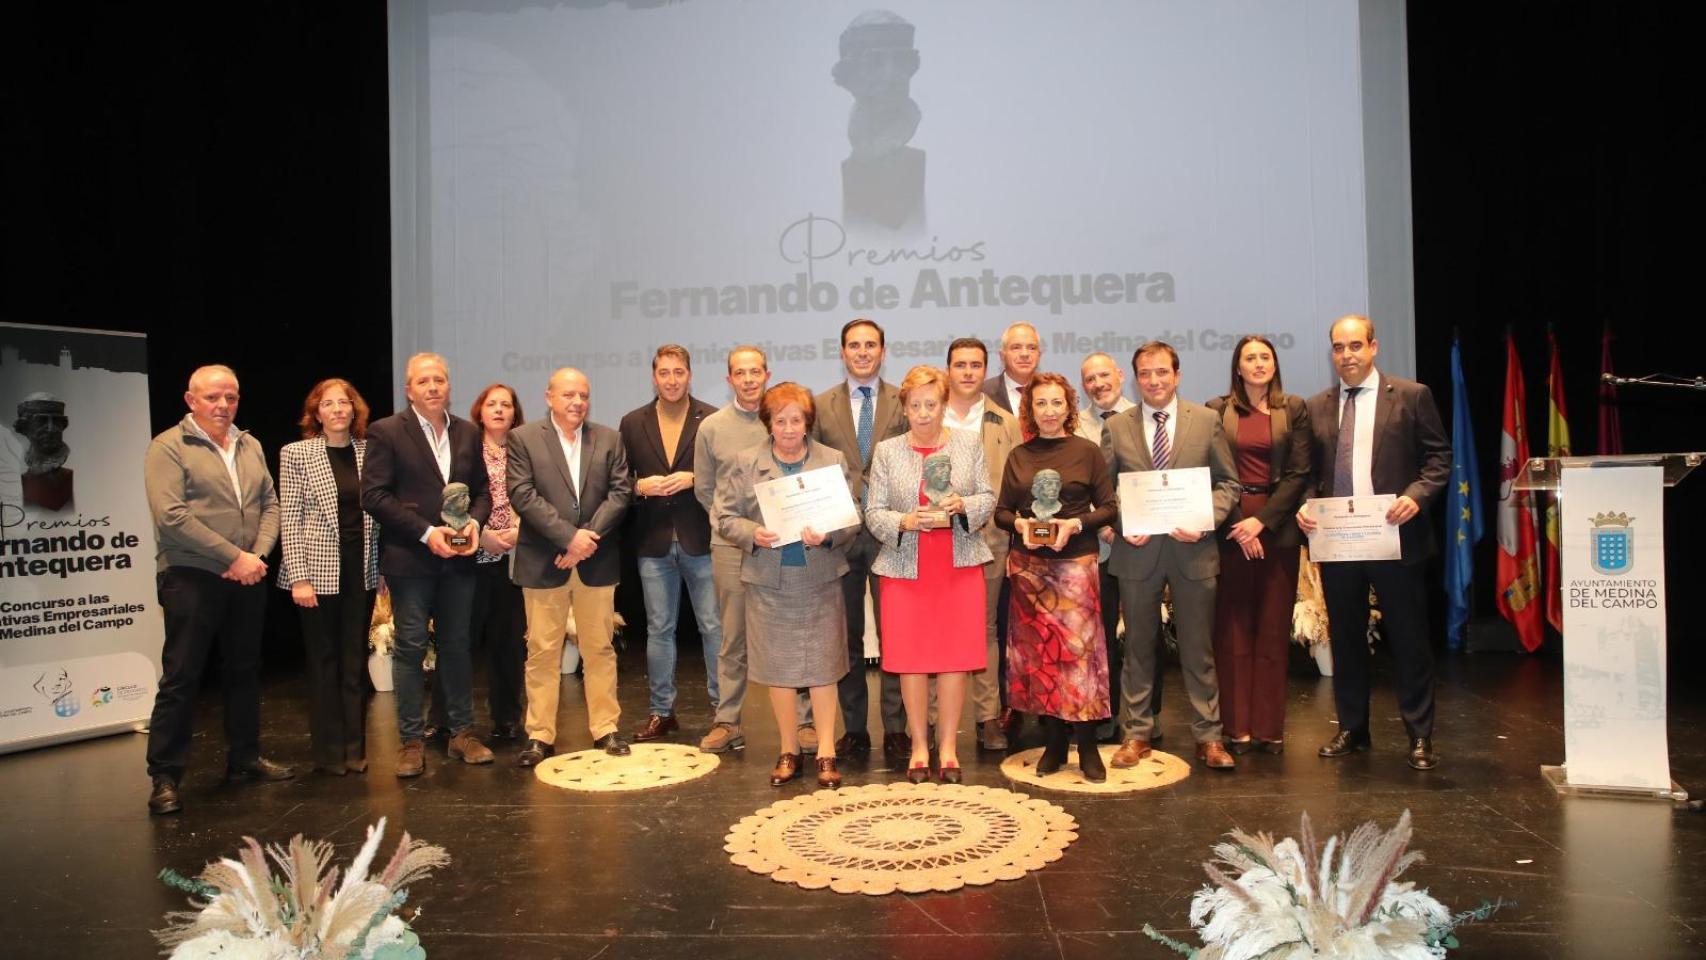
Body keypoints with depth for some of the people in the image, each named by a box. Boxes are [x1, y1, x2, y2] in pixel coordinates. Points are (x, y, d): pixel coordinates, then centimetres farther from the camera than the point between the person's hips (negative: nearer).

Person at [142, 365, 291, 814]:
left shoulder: (250, 446, 12)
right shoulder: (168, 448, -6)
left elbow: (270, 505, 11)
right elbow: (172, 516, -16)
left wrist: (257, 556, -6)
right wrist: (234, 557, -17)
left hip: (247, 578, 6)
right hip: (192, 578, -6)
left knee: (244, 671, 13)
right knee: (181, 677, -1)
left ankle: (244, 757, 25)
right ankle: (164, 776, 8)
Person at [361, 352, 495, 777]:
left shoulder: (468, 432, 10)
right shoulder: (386, 432, -4)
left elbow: (482, 489, 14)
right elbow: (374, 495, -10)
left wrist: (475, 522, -7)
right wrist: (426, 532, -17)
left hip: (458, 558, 4)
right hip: (410, 559, -4)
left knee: (457, 646, 11)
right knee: (410, 647, 3)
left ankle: (462, 732, 22)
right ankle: (410, 741, 13)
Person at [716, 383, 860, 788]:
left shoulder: (833, 460, 3)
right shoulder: (745, 463, 4)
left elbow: (851, 517, 1)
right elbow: (726, 516, 3)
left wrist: (827, 536, -18)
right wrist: (753, 534, -16)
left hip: (819, 579, -1)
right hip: (768, 580, 1)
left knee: (823, 665, 4)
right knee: (777, 666, 8)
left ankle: (826, 752, 14)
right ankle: (789, 751, 22)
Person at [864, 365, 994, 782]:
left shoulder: (969, 443, 6)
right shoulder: (887, 451, 4)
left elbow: (988, 498, 5)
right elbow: (873, 512, 0)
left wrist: (961, 506, -14)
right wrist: (905, 522, -18)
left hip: (959, 566, 0)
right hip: (906, 568, 0)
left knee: (954, 657, 3)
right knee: (911, 658, 4)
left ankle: (948, 746, 15)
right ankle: (919, 746, 17)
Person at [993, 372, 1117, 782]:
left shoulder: (1088, 452, 2)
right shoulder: (1018, 456, 9)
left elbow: (1108, 507, 1)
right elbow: (1001, 510, 11)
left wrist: (1076, 524, -15)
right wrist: (1019, 523, -9)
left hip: (1075, 560, -3)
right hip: (1028, 564, 3)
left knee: (1079, 647, -5)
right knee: (1038, 651, 5)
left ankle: (1087, 746, 6)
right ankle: (1053, 742, 17)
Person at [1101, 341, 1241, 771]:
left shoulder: (1207, 421, 4)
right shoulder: (1115, 426, 5)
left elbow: (1228, 482, 5)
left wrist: (1205, 521, -11)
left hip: (1192, 550, 0)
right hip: (1137, 550, 1)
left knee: (1198, 648, 7)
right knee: (1138, 647, 10)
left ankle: (1208, 735, 19)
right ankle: (1136, 733, 20)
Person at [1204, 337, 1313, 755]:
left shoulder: (1294, 410, 7)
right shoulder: (1217, 410, 5)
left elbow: (1299, 472, 1)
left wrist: (1262, 520, -10)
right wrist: (1236, 523, -10)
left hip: (1277, 527, 1)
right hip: (1230, 526, -1)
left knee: (1273, 628, 3)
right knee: (1232, 629, 1)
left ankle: (1269, 727, 10)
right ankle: (1237, 726, 8)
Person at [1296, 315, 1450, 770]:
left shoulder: (1412, 396, 1)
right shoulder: (1316, 407, 11)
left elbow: (1439, 457, 0)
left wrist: (1416, 496, -16)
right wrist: (1304, 507, -5)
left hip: (1395, 537, -3)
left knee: (1409, 640, 4)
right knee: (1345, 640, 12)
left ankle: (1420, 736, 15)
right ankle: (1351, 729, 24)